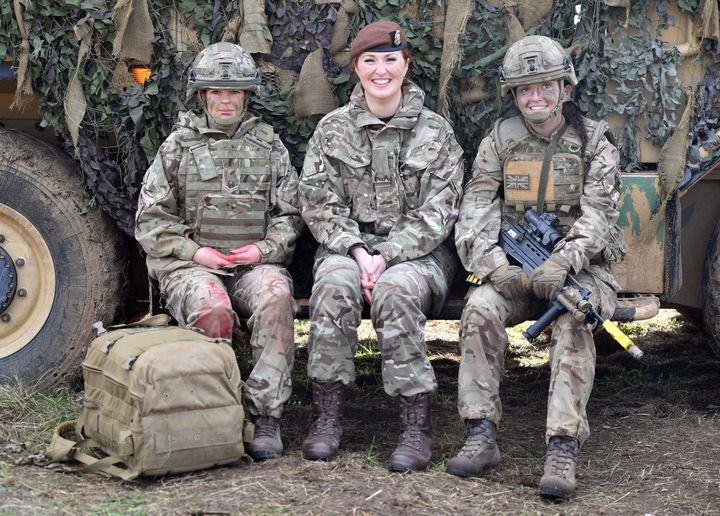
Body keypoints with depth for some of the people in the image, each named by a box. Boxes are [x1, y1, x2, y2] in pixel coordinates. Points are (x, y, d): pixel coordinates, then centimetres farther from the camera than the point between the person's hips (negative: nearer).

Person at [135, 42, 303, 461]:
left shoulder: (268, 145, 15)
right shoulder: (178, 146, 11)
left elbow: (290, 215, 13)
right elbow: (151, 221, 8)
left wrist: (264, 248, -6)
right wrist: (195, 252, -6)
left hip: (255, 264, 1)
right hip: (192, 265, -1)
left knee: (275, 296, -34)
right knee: (210, 306, -36)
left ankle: (266, 415, -29)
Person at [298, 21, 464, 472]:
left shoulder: (436, 132, 4)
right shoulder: (333, 129, 8)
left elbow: (436, 213, -3)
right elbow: (319, 205, 2)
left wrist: (386, 256, -17)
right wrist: (357, 252, -15)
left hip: (417, 251, -1)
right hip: (348, 246, 2)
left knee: (395, 288, -35)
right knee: (335, 283, -33)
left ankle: (417, 425, -30)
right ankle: (327, 414, -24)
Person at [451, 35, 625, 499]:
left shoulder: (593, 142, 2)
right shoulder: (500, 142, 7)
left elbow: (598, 215, -9)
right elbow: (475, 213, -1)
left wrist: (561, 263, -27)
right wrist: (496, 266, -20)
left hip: (579, 267, -2)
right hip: (515, 267, 2)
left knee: (573, 323, -33)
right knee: (481, 308, -28)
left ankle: (563, 450, -38)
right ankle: (481, 438, -27)